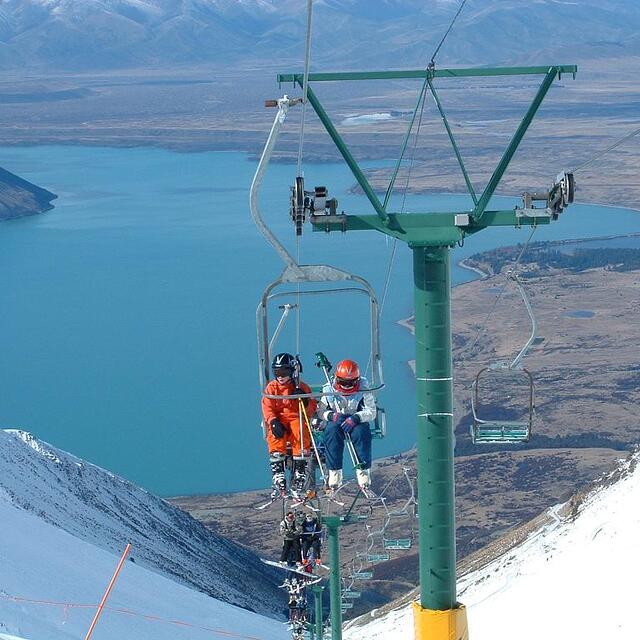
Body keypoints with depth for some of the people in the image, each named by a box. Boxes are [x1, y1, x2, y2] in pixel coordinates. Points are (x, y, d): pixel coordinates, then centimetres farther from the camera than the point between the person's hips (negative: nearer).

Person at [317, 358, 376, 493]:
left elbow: (371, 411, -11)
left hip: (357, 422, 0)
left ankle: (364, 480, -30)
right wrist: (332, 415, -23)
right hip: (336, 422, 1)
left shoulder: (362, 389, -7)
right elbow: (320, 411, -1)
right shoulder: (328, 390, -4)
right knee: (332, 432, -35)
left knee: (361, 432, -35)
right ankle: (334, 479, -31)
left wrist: (356, 418, -29)